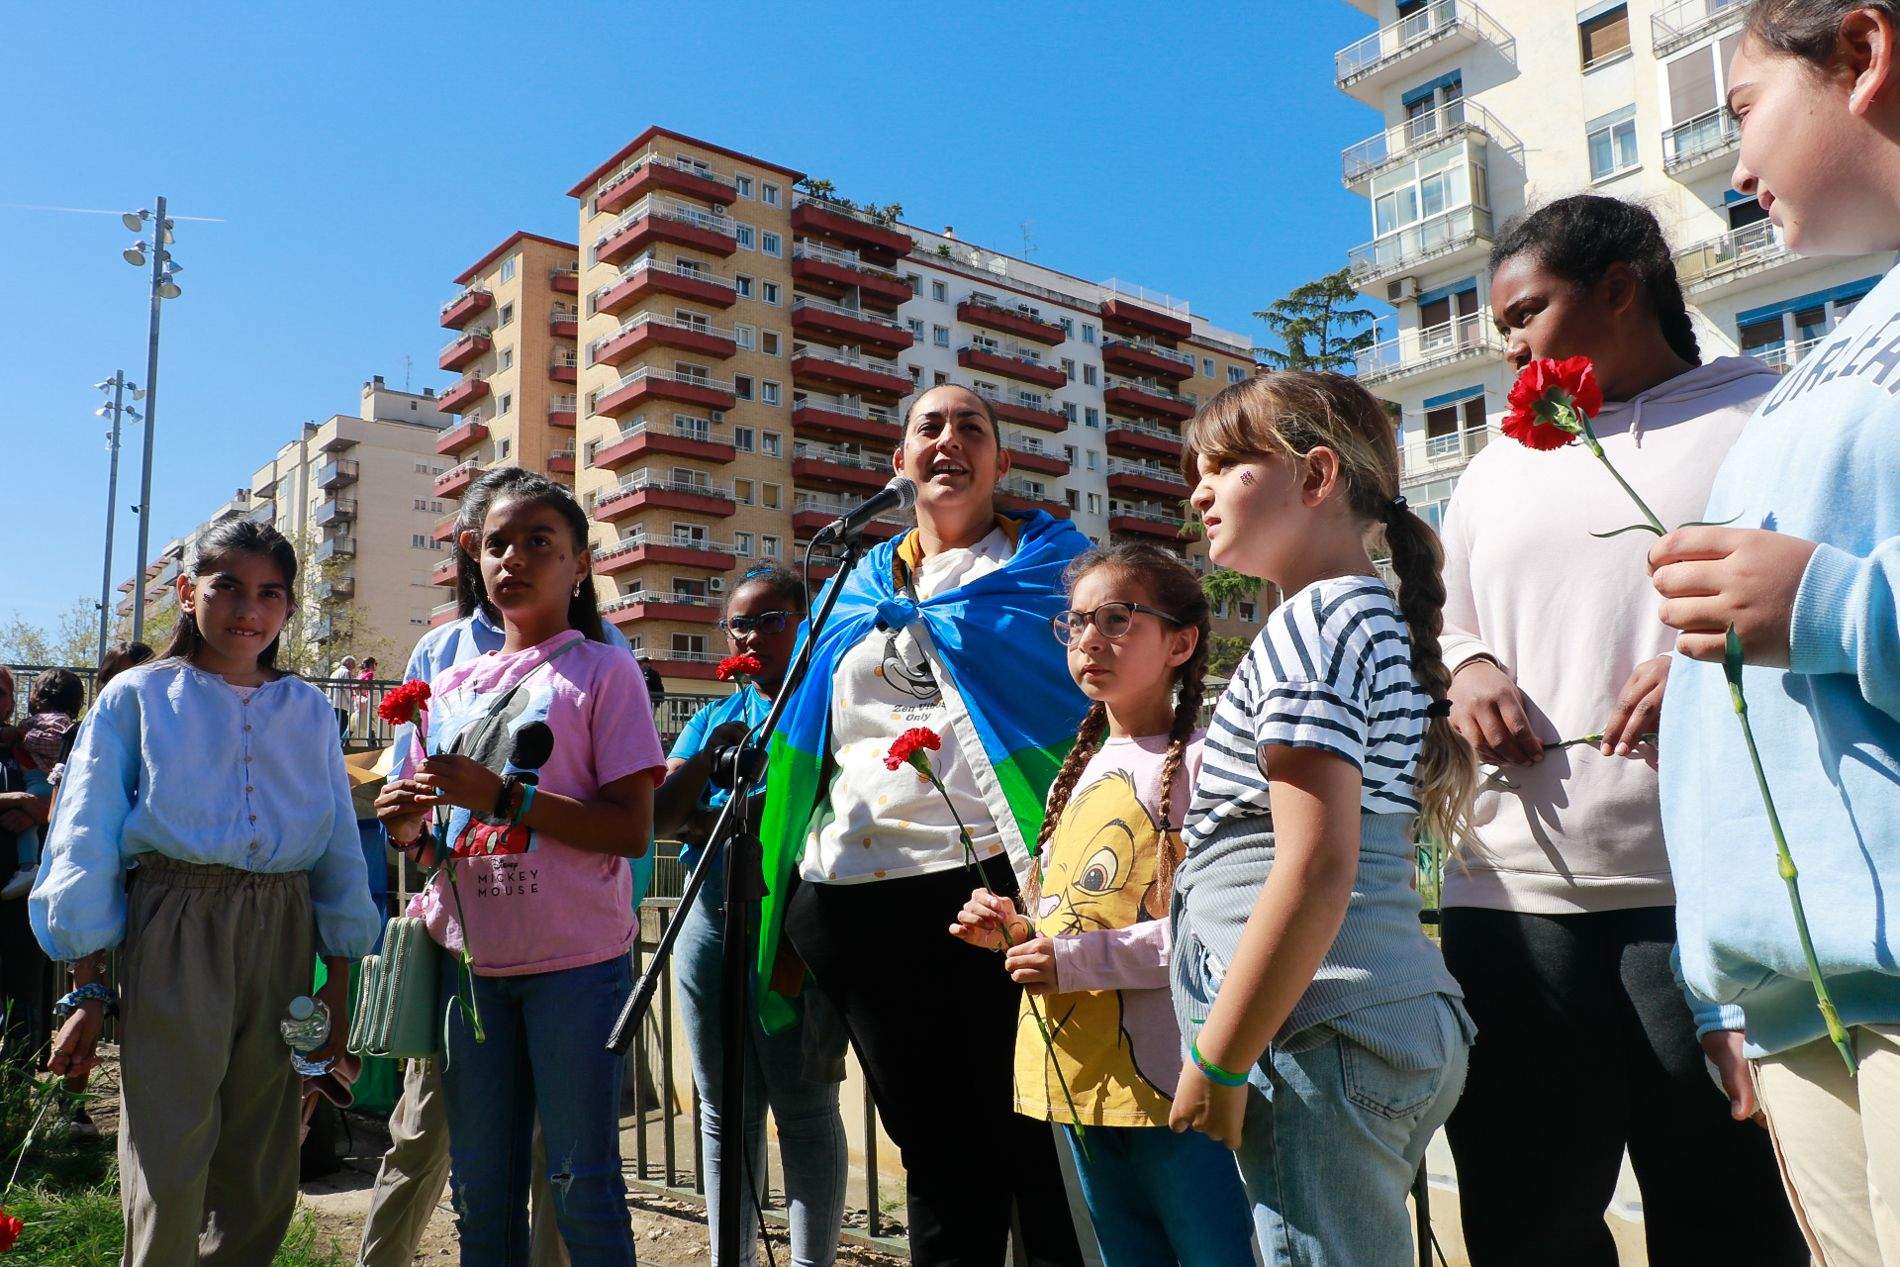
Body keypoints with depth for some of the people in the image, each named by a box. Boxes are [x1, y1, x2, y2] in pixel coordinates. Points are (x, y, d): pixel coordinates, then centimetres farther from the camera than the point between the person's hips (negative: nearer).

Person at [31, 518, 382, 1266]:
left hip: (281, 936, 3)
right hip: (174, 931, -3)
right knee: (168, 1171, -4)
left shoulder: (309, 711, 11)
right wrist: (87, 990, -4)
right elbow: (88, 844, 1)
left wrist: (338, 980, 9)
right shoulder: (138, 698, 5)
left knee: (261, 1176, 10)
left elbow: (339, 847, 12)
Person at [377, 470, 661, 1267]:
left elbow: (632, 829, -13)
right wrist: (406, 826, -5)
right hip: (470, 959, 5)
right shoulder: (450, 687, 13)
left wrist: (501, 795, -20)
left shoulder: (603, 671, -3)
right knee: (480, 1190, 15)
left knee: (581, 1185, 2)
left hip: (574, 960, -5)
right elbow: (426, 837, 19)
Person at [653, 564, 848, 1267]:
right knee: (724, 1108, 15)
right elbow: (660, 818, 4)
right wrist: (710, 752, -12)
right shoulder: (714, 718, 15)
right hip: (710, 924, 6)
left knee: (802, 1104, -2)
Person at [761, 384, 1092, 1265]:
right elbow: (808, 739, 21)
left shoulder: (1047, 562, 8)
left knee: (1036, 1146, 3)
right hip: (857, 894, 4)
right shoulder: (859, 586, 21)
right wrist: (786, 879, 16)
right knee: (933, 1151, 14)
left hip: (991, 886, -4)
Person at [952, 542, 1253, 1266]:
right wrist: (1014, 929, 4)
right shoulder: (1079, 772, 15)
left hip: (1172, 1091, -8)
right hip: (1077, 1086, 8)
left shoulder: (1200, 760, -11)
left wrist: (1081, 959, -21)